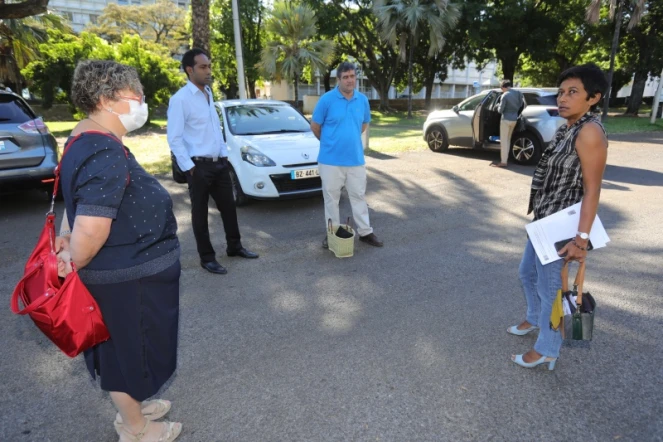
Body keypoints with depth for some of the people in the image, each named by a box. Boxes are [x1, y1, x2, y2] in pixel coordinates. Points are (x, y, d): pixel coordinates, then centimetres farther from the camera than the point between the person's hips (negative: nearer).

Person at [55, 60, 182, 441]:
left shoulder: (86, 141, 6)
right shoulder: (106, 154, -27)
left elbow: (81, 200, 18)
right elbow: (91, 228, -32)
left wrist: (66, 236, 9)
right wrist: (73, 264, -16)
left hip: (121, 270, 10)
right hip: (127, 277, -9)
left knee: (124, 349, 25)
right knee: (129, 350, 11)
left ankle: (133, 407, 48)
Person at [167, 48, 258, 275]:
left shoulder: (208, 94, 13)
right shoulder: (180, 99, -12)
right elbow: (174, 138, -14)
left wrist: (224, 154, 12)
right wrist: (188, 167, -15)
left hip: (220, 163, 8)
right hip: (199, 166, -7)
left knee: (228, 207, 15)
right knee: (200, 213, 5)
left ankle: (234, 246, 31)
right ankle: (207, 258, 17)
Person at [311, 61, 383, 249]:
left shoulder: (362, 100, 4)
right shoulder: (327, 99, -9)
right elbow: (315, 126, -1)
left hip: (356, 159, 3)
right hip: (331, 160, -3)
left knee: (359, 196, 11)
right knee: (331, 198, 8)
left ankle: (365, 232, 22)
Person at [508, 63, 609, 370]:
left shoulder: (590, 132, -19)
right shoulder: (566, 128, 8)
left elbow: (592, 190, -23)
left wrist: (582, 238, -27)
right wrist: (540, 215, 19)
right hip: (543, 220, 10)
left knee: (549, 287, 3)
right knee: (527, 272, 24)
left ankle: (547, 350, 21)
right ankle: (534, 319, 47)